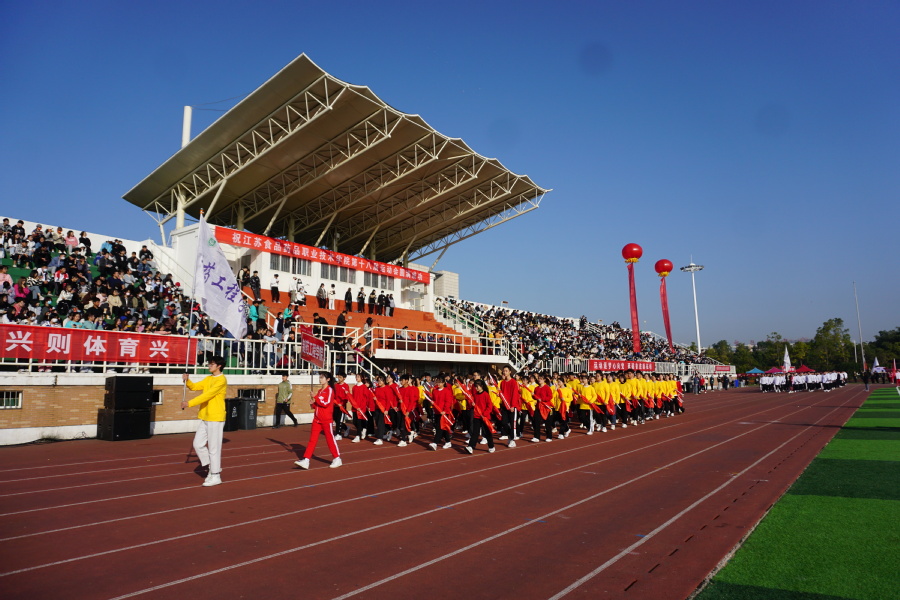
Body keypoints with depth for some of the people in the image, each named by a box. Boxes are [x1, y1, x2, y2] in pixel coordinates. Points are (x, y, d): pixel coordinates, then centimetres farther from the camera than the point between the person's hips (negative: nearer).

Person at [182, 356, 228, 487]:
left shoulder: (221, 380, -13)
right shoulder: (208, 379, 15)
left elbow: (207, 395, -21)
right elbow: (194, 387, 13)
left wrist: (190, 403, -23)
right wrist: (187, 380, -6)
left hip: (216, 418, -9)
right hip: (205, 418, 9)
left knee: (213, 448, -2)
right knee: (198, 444, 10)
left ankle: (215, 476, 8)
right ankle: (212, 467, 25)